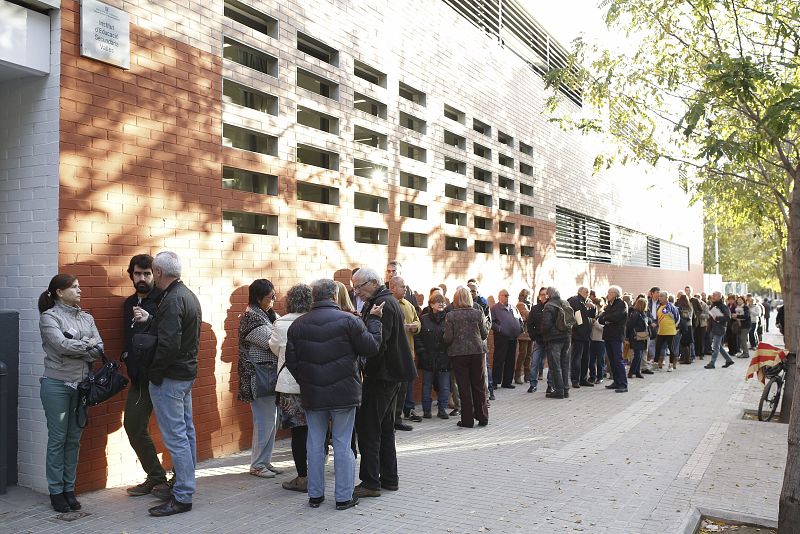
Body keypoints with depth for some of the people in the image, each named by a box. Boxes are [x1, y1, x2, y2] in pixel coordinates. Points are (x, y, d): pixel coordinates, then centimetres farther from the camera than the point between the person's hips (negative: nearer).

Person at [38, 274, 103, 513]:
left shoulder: (87, 318, 10)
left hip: (81, 385, 5)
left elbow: (99, 350, 1)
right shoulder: (49, 317, -4)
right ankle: (56, 491, 14)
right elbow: (62, 345, -19)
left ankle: (69, 489, 19)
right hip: (57, 385, -4)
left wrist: (72, 348, -13)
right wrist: (87, 343, -6)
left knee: (74, 439, 9)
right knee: (57, 439, 3)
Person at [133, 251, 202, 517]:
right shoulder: (189, 295, 12)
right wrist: (149, 320, 8)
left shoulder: (172, 300, -19)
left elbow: (168, 344, -25)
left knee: (175, 437, -5)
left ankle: (182, 497, 1)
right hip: (187, 374, 11)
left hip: (169, 378, -10)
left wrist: (152, 372, -14)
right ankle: (186, 485, 27)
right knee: (186, 432, 16)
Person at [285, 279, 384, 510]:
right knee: (343, 445, 5)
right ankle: (344, 496, 12)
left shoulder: (297, 325, 3)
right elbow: (371, 348, -6)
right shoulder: (349, 320, -10)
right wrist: (373, 320, 5)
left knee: (315, 445, 13)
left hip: (312, 395, 3)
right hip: (343, 394, -3)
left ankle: (315, 495, 21)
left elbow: (291, 362, 6)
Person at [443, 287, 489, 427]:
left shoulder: (450, 315, -9)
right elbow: (484, 334, 2)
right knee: (479, 385, 13)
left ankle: (467, 420, 7)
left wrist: (444, 337, 11)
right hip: (477, 352, 2)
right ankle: (482, 417, 19)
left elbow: (448, 338, -11)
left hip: (458, 354, -2)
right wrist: (485, 324, 21)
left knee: (464, 387, 4)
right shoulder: (478, 313, -3)